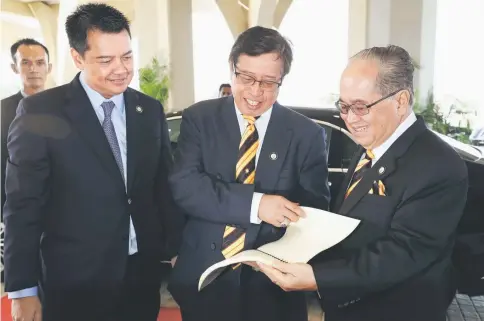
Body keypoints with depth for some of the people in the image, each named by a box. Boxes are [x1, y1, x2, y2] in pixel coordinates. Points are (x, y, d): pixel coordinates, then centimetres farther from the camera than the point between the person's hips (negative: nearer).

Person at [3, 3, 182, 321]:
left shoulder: (151, 110, 2)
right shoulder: (39, 113, -10)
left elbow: (164, 185, 8)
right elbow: (23, 206, -9)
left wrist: (175, 247, 7)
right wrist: (23, 289, -8)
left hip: (143, 273, 4)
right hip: (75, 281, -3)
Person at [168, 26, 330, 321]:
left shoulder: (307, 134, -4)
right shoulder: (199, 119, -4)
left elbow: (315, 209, -4)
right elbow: (183, 186, -15)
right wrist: (254, 203, -27)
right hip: (203, 278, 1)